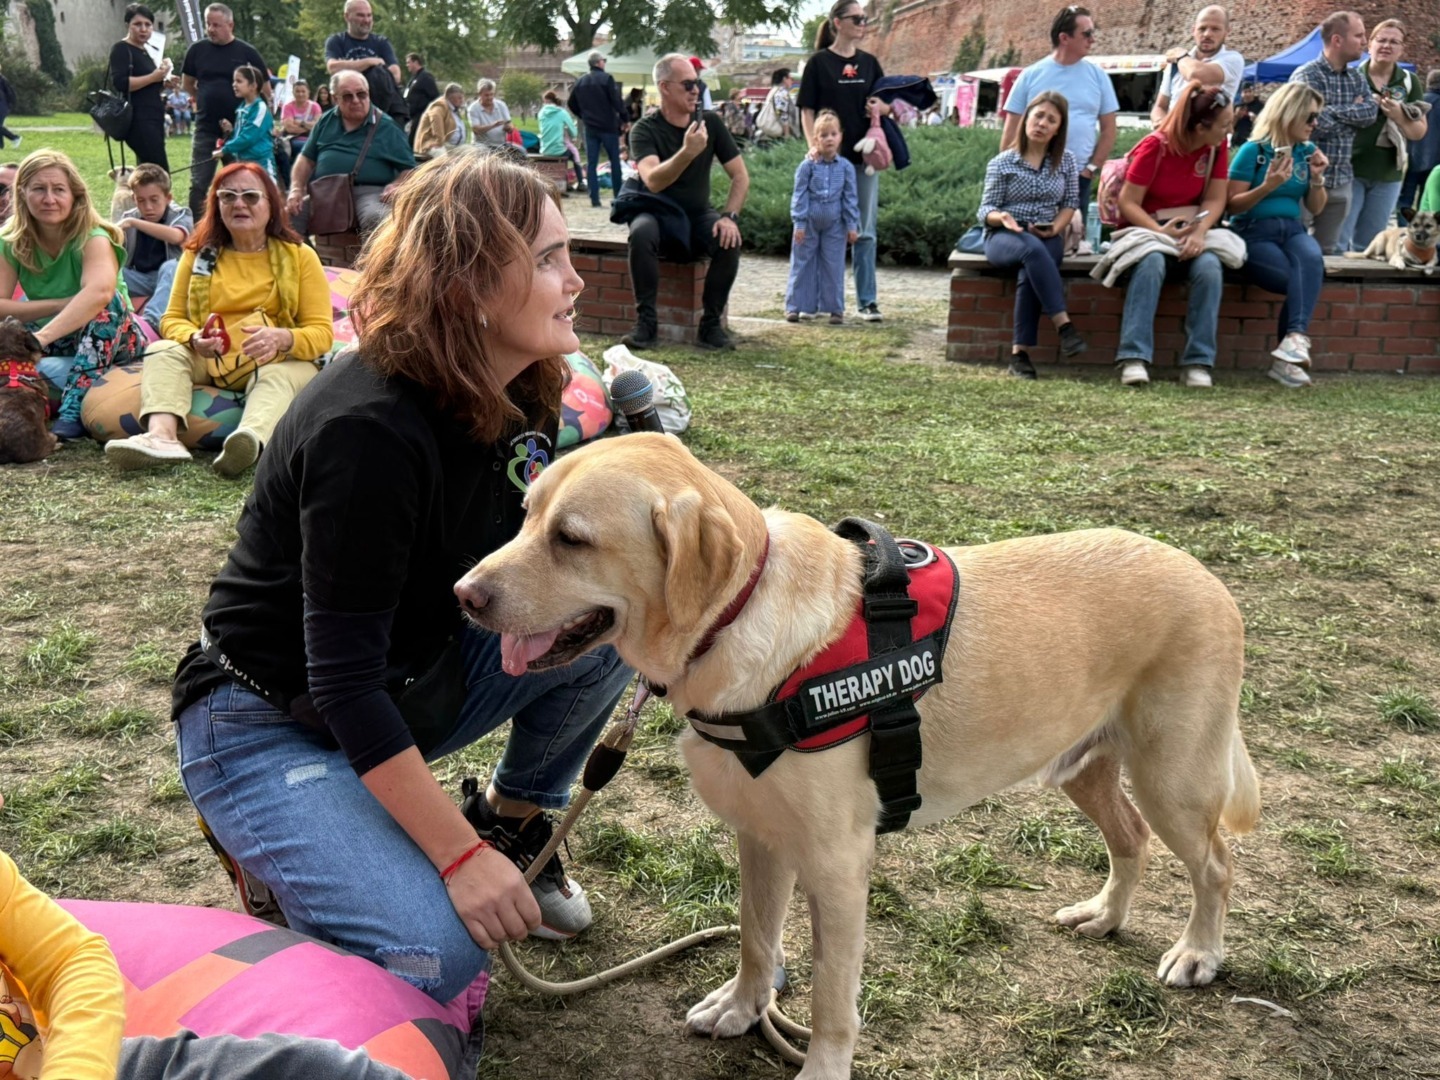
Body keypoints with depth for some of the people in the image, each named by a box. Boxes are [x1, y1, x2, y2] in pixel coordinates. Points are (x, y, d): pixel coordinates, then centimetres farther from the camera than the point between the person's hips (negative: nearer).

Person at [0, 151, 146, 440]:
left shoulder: (93, 238, -20)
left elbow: (100, 291, -42)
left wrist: (42, 337, -50)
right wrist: (60, 305, -28)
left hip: (107, 342, -3)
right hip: (55, 350, 3)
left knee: (110, 301, -34)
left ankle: (73, 410, -41)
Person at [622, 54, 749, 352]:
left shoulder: (710, 123, 1)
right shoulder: (645, 130, -10)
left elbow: (740, 176, 1)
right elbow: (652, 181, -28)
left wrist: (730, 216, -16)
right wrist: (687, 152, -43)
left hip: (698, 216, 3)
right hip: (658, 215, -2)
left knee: (730, 241, -29)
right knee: (641, 233, -36)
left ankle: (711, 324, -16)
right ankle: (646, 321, -24)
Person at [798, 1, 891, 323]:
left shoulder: (868, 62, 10)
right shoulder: (819, 62, -1)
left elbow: (886, 103, 16)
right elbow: (807, 109, -2)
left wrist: (883, 108, -7)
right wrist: (813, 145, -15)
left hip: (864, 155, 3)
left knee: (865, 232, 4)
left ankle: (867, 300, 8)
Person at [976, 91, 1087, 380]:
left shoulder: (1066, 161, 10)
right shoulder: (1001, 163, 3)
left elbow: (1071, 202, 11)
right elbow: (985, 209, 1)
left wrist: (1056, 227, -9)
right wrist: (1001, 217, -22)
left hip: (1047, 239, 1)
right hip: (1003, 237, -1)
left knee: (1029, 273, -35)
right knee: (1032, 249, -39)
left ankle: (1020, 352, -34)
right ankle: (1064, 325, -41)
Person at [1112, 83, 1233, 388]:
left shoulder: (1217, 146, 1)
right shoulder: (1155, 147, -13)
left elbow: (1215, 199, -1)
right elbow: (1128, 203, -14)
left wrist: (1199, 232, -21)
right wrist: (1160, 232, -27)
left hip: (1192, 229, 3)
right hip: (1147, 227, -3)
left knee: (1210, 268, -30)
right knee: (1151, 263, -37)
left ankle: (1198, 363, -31)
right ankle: (1134, 358, -43)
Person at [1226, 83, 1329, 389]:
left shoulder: (1307, 151, 13)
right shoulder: (1253, 151, -4)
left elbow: (1316, 208, 18)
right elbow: (1233, 205, -6)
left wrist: (1317, 179, 0)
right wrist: (1268, 186, -19)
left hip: (1292, 229, 4)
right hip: (1254, 232, -4)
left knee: (1313, 261, -33)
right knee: (1301, 280, -30)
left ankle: (1295, 340, -44)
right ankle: (1296, 343, -21)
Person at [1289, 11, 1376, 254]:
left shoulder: (1358, 78, 13)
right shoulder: (1306, 75, -9)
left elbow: (1371, 113, -2)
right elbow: (1319, 125, -19)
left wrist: (1334, 111, -11)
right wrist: (1353, 111, -3)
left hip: (1341, 180, 6)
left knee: (1329, 250, 10)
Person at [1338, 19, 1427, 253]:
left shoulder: (1409, 83, 5)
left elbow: (1419, 132, 6)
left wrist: (1399, 116, -12)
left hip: (1388, 175, 3)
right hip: (1350, 170, -3)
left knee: (1368, 244, 11)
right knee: (1337, 239, -4)